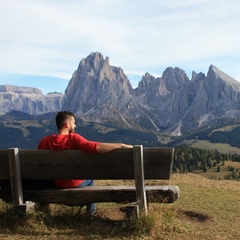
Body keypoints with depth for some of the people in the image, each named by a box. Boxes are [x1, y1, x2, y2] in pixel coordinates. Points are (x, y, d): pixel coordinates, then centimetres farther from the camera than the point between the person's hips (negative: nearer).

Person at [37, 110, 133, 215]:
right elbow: (97, 147, -37)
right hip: (76, 183, -4)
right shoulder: (73, 138, -26)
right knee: (89, 177, 31)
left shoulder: (44, 141, -13)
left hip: (57, 184, 4)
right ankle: (91, 211, 42)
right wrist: (121, 145, -31)